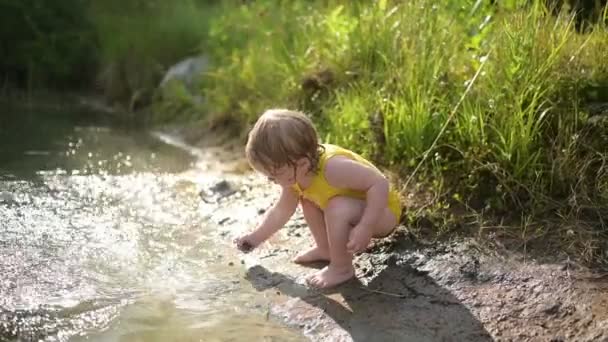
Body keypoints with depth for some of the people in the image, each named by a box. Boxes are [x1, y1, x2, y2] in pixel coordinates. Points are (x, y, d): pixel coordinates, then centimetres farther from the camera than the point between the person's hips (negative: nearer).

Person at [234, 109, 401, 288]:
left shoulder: (332, 167, -37)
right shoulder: (297, 172, -8)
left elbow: (380, 184, -37)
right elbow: (280, 211, 9)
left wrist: (365, 228, -40)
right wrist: (256, 238, 11)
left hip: (383, 211, -9)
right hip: (356, 208, 9)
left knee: (338, 208, -34)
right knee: (307, 198, 11)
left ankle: (342, 268, -13)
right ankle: (326, 249, 22)